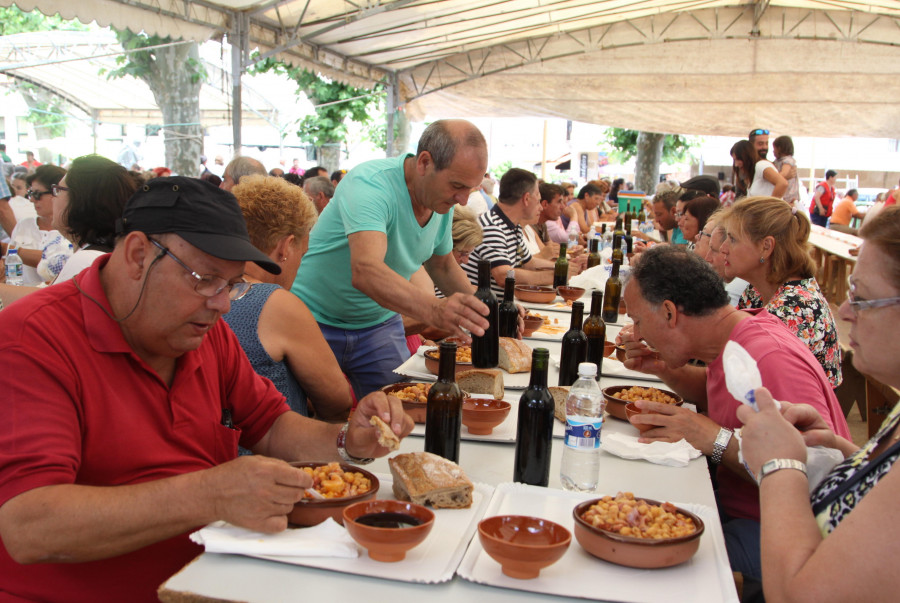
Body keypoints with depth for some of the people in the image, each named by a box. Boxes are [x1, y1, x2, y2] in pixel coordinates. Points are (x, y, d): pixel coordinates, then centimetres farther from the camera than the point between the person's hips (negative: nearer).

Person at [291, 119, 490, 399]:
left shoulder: (443, 200, -4)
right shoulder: (369, 184, -28)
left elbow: (443, 266, 12)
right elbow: (366, 271, -44)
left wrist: (480, 310, -4)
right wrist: (433, 309, -58)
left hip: (380, 323, 6)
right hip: (316, 321, -6)